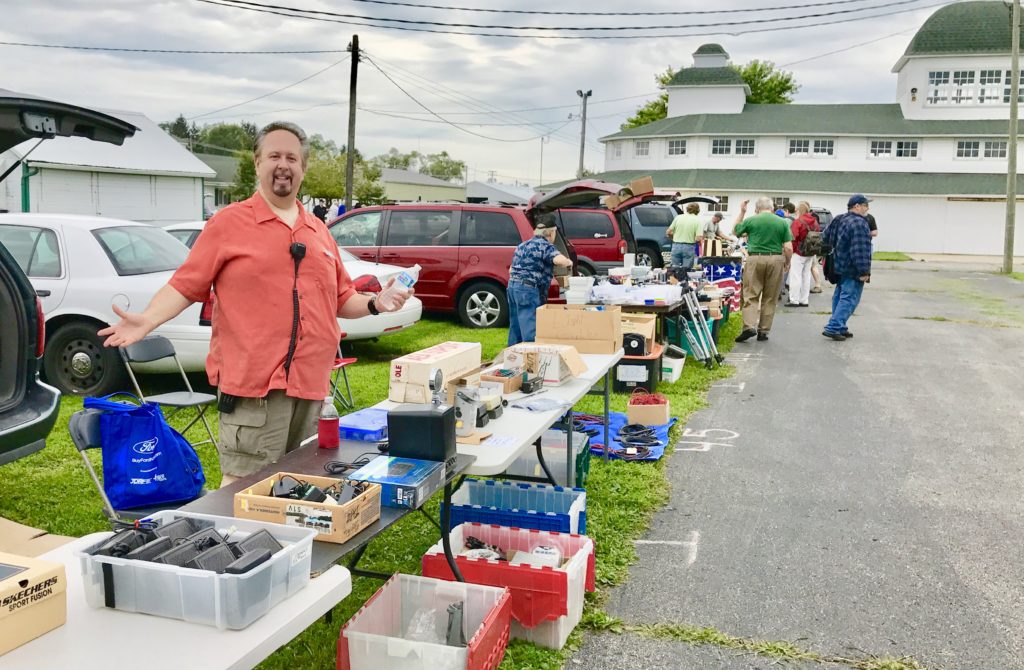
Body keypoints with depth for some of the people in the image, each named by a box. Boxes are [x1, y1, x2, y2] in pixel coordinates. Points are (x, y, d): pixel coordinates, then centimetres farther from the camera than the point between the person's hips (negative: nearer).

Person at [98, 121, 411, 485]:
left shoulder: (319, 231, 16)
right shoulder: (229, 223, 1)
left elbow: (341, 300, 23)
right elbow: (185, 285, -2)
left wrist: (374, 304, 5)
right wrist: (147, 320, -17)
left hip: (311, 385, 6)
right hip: (253, 384, -5)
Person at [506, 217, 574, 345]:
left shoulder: (522, 245, 20)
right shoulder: (546, 246, -5)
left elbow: (511, 270, 24)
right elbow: (559, 260, -24)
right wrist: (569, 262, -4)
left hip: (512, 286, 9)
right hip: (529, 290, -9)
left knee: (515, 328, 15)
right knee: (530, 331, -10)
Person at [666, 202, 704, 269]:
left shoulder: (678, 217, 3)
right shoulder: (698, 220, -4)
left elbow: (668, 232, 2)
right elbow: (698, 239, -14)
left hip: (676, 246, 3)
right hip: (689, 248, -3)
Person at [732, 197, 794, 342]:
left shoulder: (751, 220, 0)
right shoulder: (783, 222, 3)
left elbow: (735, 231, 18)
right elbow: (788, 248, -1)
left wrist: (741, 212, 23)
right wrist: (787, 262, 15)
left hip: (755, 258, -1)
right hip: (776, 259, 1)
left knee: (751, 295, 2)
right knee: (769, 298, 8)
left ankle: (749, 326, -14)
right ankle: (763, 331, 10)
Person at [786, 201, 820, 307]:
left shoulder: (797, 221, -14)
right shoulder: (814, 222, 8)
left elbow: (793, 238, -17)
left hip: (798, 252, -7)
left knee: (795, 276, -3)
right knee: (806, 276, 12)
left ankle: (794, 300, -3)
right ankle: (804, 300, 16)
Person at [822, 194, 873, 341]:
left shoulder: (839, 220, 11)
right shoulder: (859, 223, -19)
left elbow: (825, 238, 21)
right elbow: (861, 250, -25)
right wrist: (864, 271, -23)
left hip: (840, 267, 10)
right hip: (852, 270, -10)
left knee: (839, 297, 15)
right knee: (848, 299, -7)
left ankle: (840, 328, 21)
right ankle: (833, 327, -13)